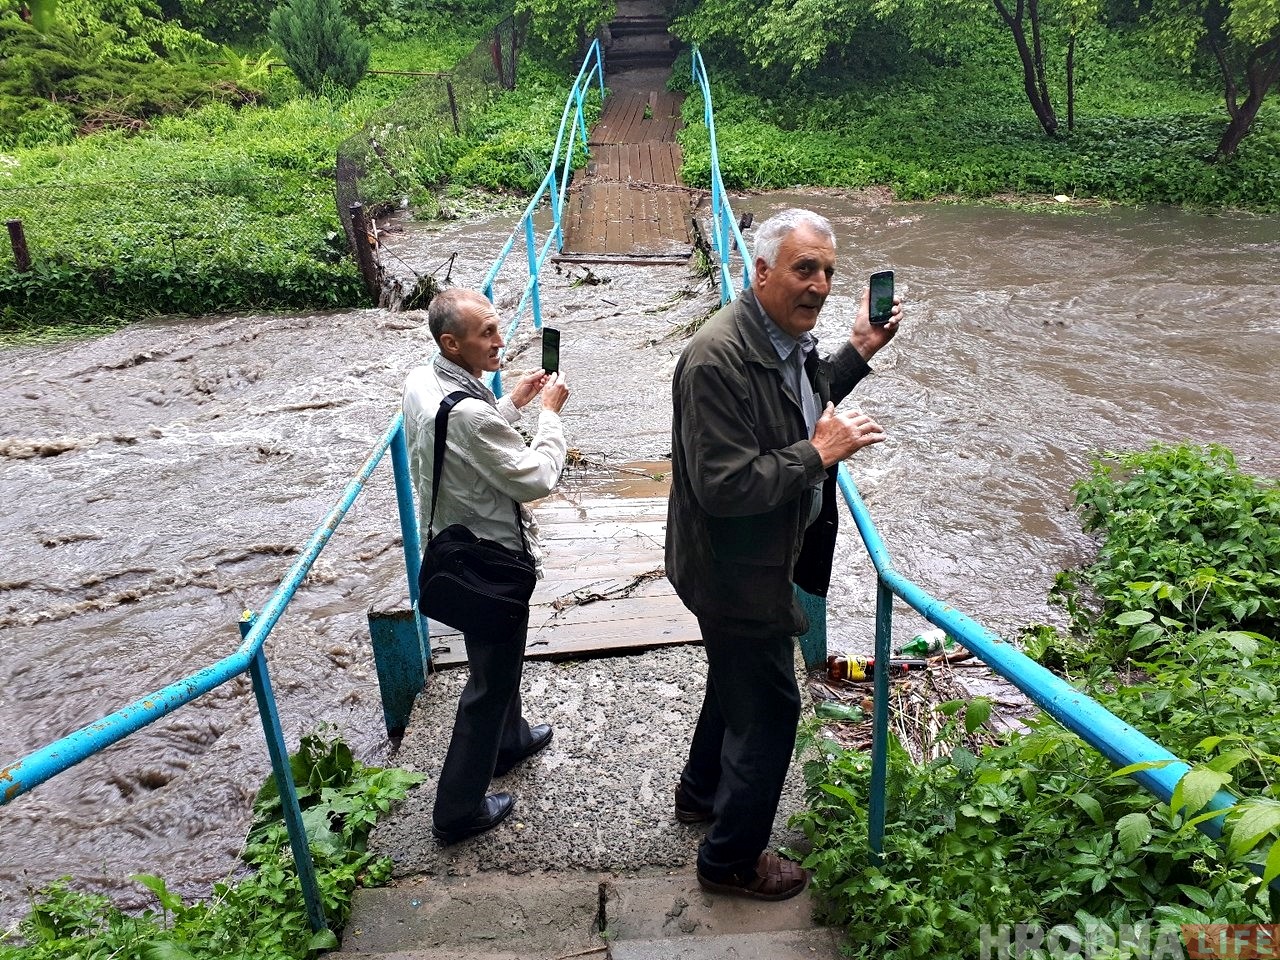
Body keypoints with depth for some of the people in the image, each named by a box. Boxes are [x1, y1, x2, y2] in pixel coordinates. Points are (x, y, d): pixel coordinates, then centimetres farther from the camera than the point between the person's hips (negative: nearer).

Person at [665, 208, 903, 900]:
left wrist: (857, 353, 9)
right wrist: (819, 454, -26)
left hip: (765, 557, 10)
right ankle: (733, 859, 29)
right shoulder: (717, 359, -29)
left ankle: (701, 792, 54)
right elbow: (722, 486, -33)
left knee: (738, 681, 28)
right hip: (735, 572, -10)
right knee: (769, 709, 5)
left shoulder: (790, 338, 1)